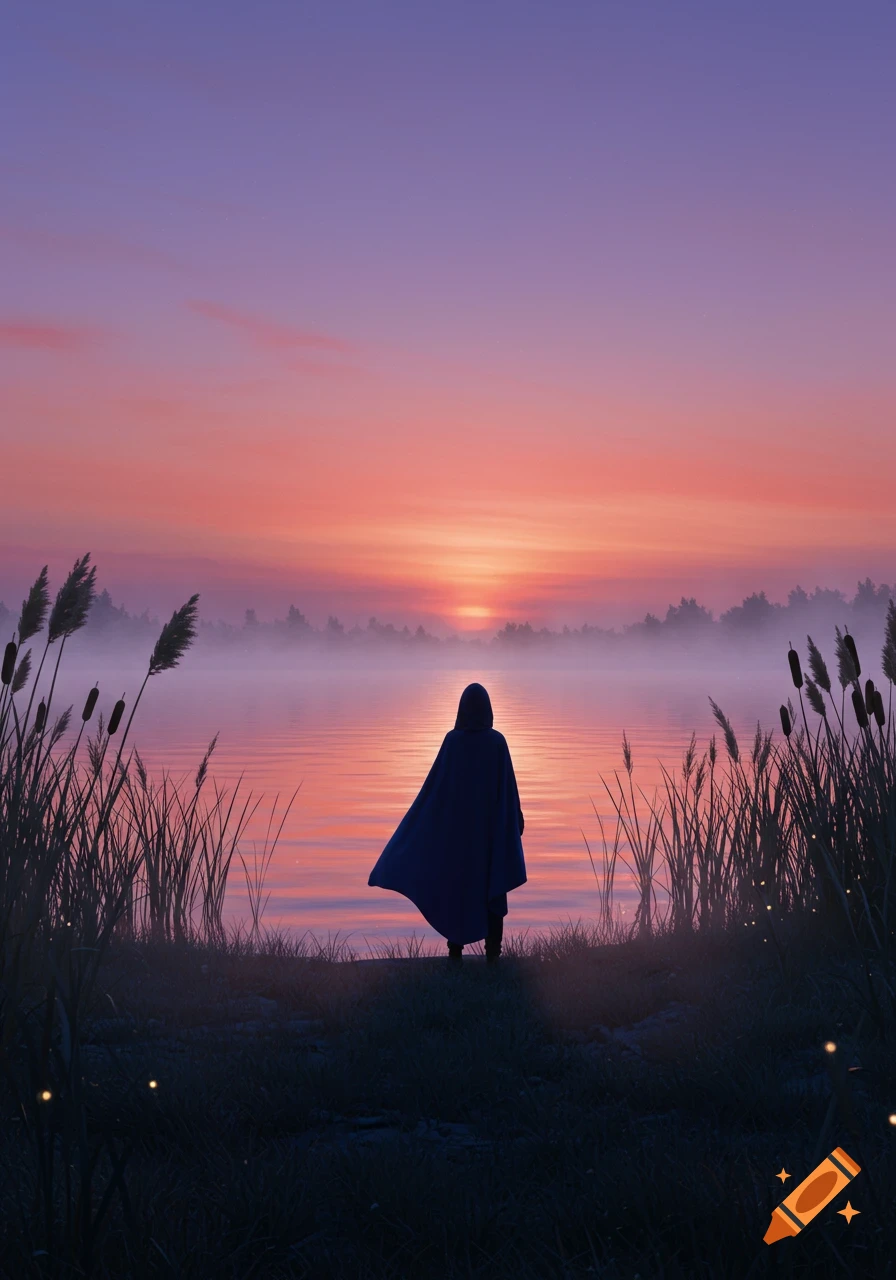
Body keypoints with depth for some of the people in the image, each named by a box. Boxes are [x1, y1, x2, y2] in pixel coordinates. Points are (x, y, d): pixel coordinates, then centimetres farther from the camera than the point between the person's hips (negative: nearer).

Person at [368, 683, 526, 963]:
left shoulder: (452, 739, -8)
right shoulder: (498, 741, -8)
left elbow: (435, 782, -7)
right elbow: (509, 785, -6)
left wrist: (417, 818, 1)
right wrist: (516, 820, 4)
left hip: (457, 823, 0)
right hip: (492, 823, 0)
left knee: (456, 884, 8)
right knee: (492, 887, 7)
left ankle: (455, 950, 9)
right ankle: (493, 951, 5)